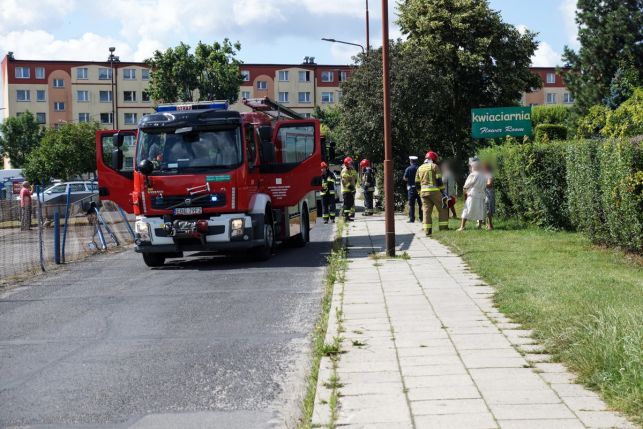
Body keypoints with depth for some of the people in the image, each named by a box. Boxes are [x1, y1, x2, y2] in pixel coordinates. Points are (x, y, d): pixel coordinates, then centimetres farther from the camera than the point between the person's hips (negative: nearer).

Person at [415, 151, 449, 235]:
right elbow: (439, 180, -8)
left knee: (426, 211, 3)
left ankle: (427, 231, -2)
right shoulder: (434, 166, -1)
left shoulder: (420, 168, 16)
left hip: (424, 192, 5)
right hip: (434, 191, -5)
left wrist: (420, 193, 21)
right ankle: (443, 227, 0)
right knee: (443, 209, 5)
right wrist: (442, 191, -3)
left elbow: (417, 183, 15)